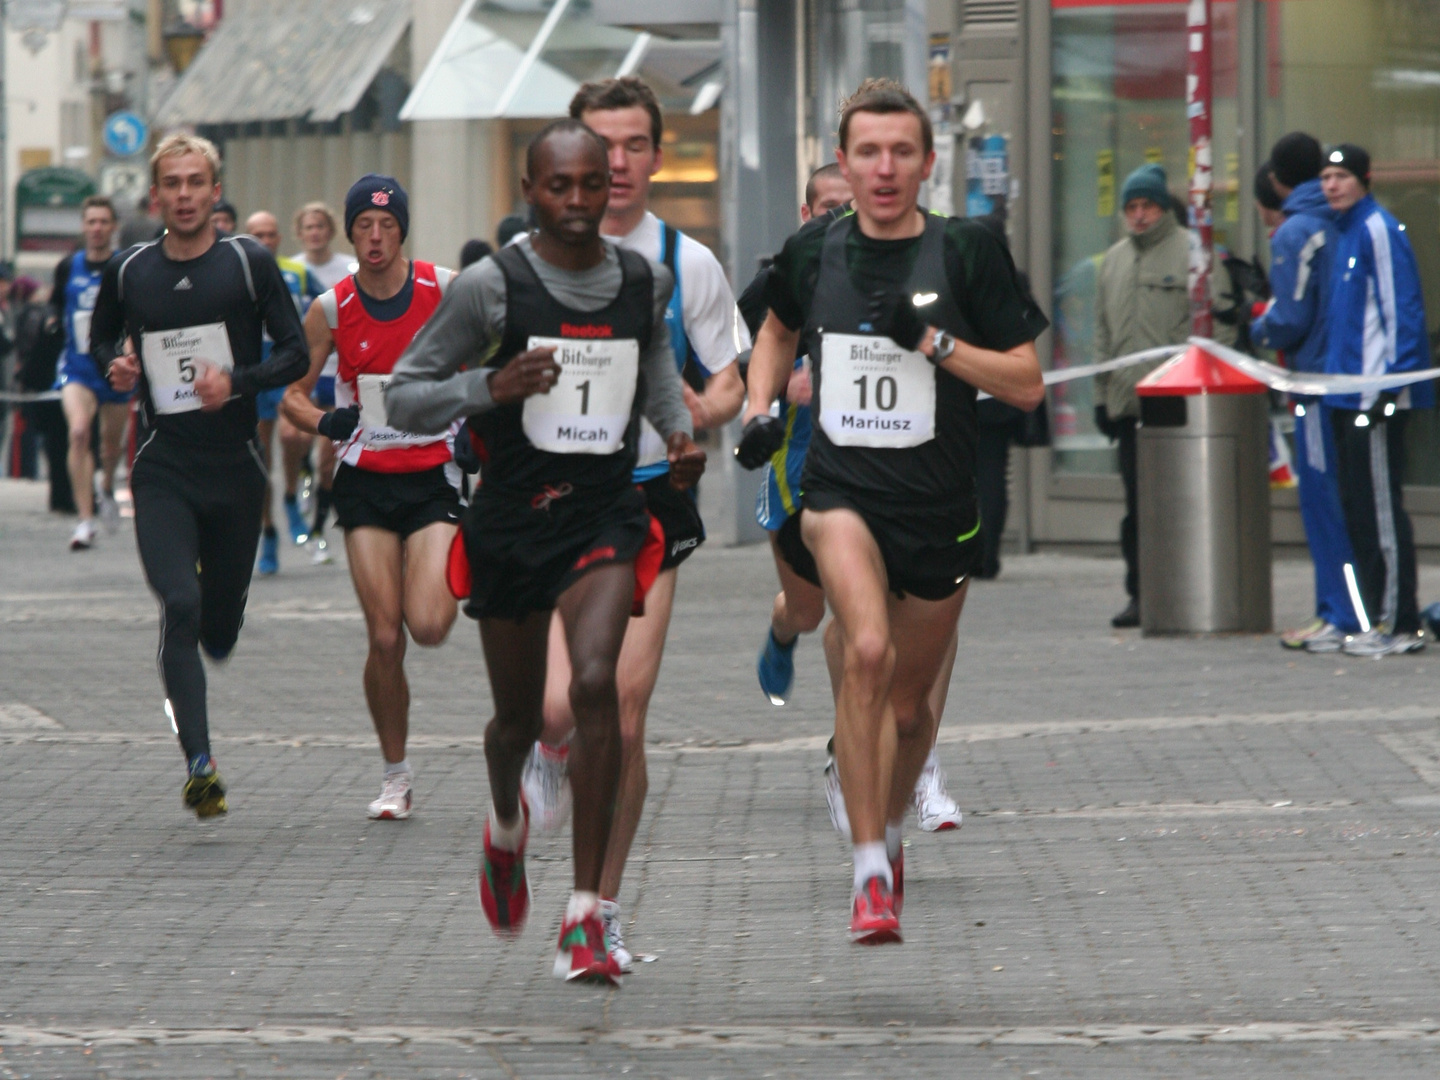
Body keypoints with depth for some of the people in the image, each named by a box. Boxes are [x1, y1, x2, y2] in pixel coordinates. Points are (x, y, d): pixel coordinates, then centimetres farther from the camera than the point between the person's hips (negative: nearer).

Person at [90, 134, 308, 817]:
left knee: (222, 625, 9)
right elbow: (101, 339, 21)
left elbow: (295, 353, -1)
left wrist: (237, 382, -17)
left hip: (235, 469, 0)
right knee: (181, 604, -19)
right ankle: (199, 765, -22)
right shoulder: (128, 272, 4)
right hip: (162, 471, 0)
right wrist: (115, 367, -2)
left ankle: (182, 685, 46)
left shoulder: (248, 264, -2)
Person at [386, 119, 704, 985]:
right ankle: (507, 826, 52)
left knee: (596, 683, -23)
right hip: (512, 518, 0)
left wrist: (680, 431, 6)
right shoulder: (492, 286, -9)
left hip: (607, 515, 0)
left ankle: (587, 915, -20)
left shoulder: (646, 282, 2)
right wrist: (491, 389, -22)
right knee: (519, 717, 13)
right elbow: (403, 397, -5)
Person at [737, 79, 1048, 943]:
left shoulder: (968, 252, -6)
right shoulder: (813, 251, 2)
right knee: (867, 653, -27)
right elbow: (780, 331, 24)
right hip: (841, 491, -1)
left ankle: (892, 831, 44)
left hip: (941, 509, 1)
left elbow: (1028, 384, -6)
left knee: (909, 705, 12)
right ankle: (871, 873, -24)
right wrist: (760, 409, 8)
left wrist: (934, 340, -17)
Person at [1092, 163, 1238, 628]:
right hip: (1128, 401, 6)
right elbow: (1104, 333, 25)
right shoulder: (1114, 260, 19)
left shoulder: (1194, 253, -1)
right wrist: (1102, 394, 18)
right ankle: (1141, 594, 9)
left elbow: (1220, 324, -5)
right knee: (1137, 506, 5)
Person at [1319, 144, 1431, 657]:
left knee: (1382, 509, -8)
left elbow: (1401, 307, -14)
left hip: (1377, 395, -9)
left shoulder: (1378, 230, -10)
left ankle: (1400, 623, -5)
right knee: (1358, 510, 11)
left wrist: (1392, 381, -19)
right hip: (1347, 395, 9)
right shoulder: (1341, 231, 17)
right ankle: (1377, 618, 15)